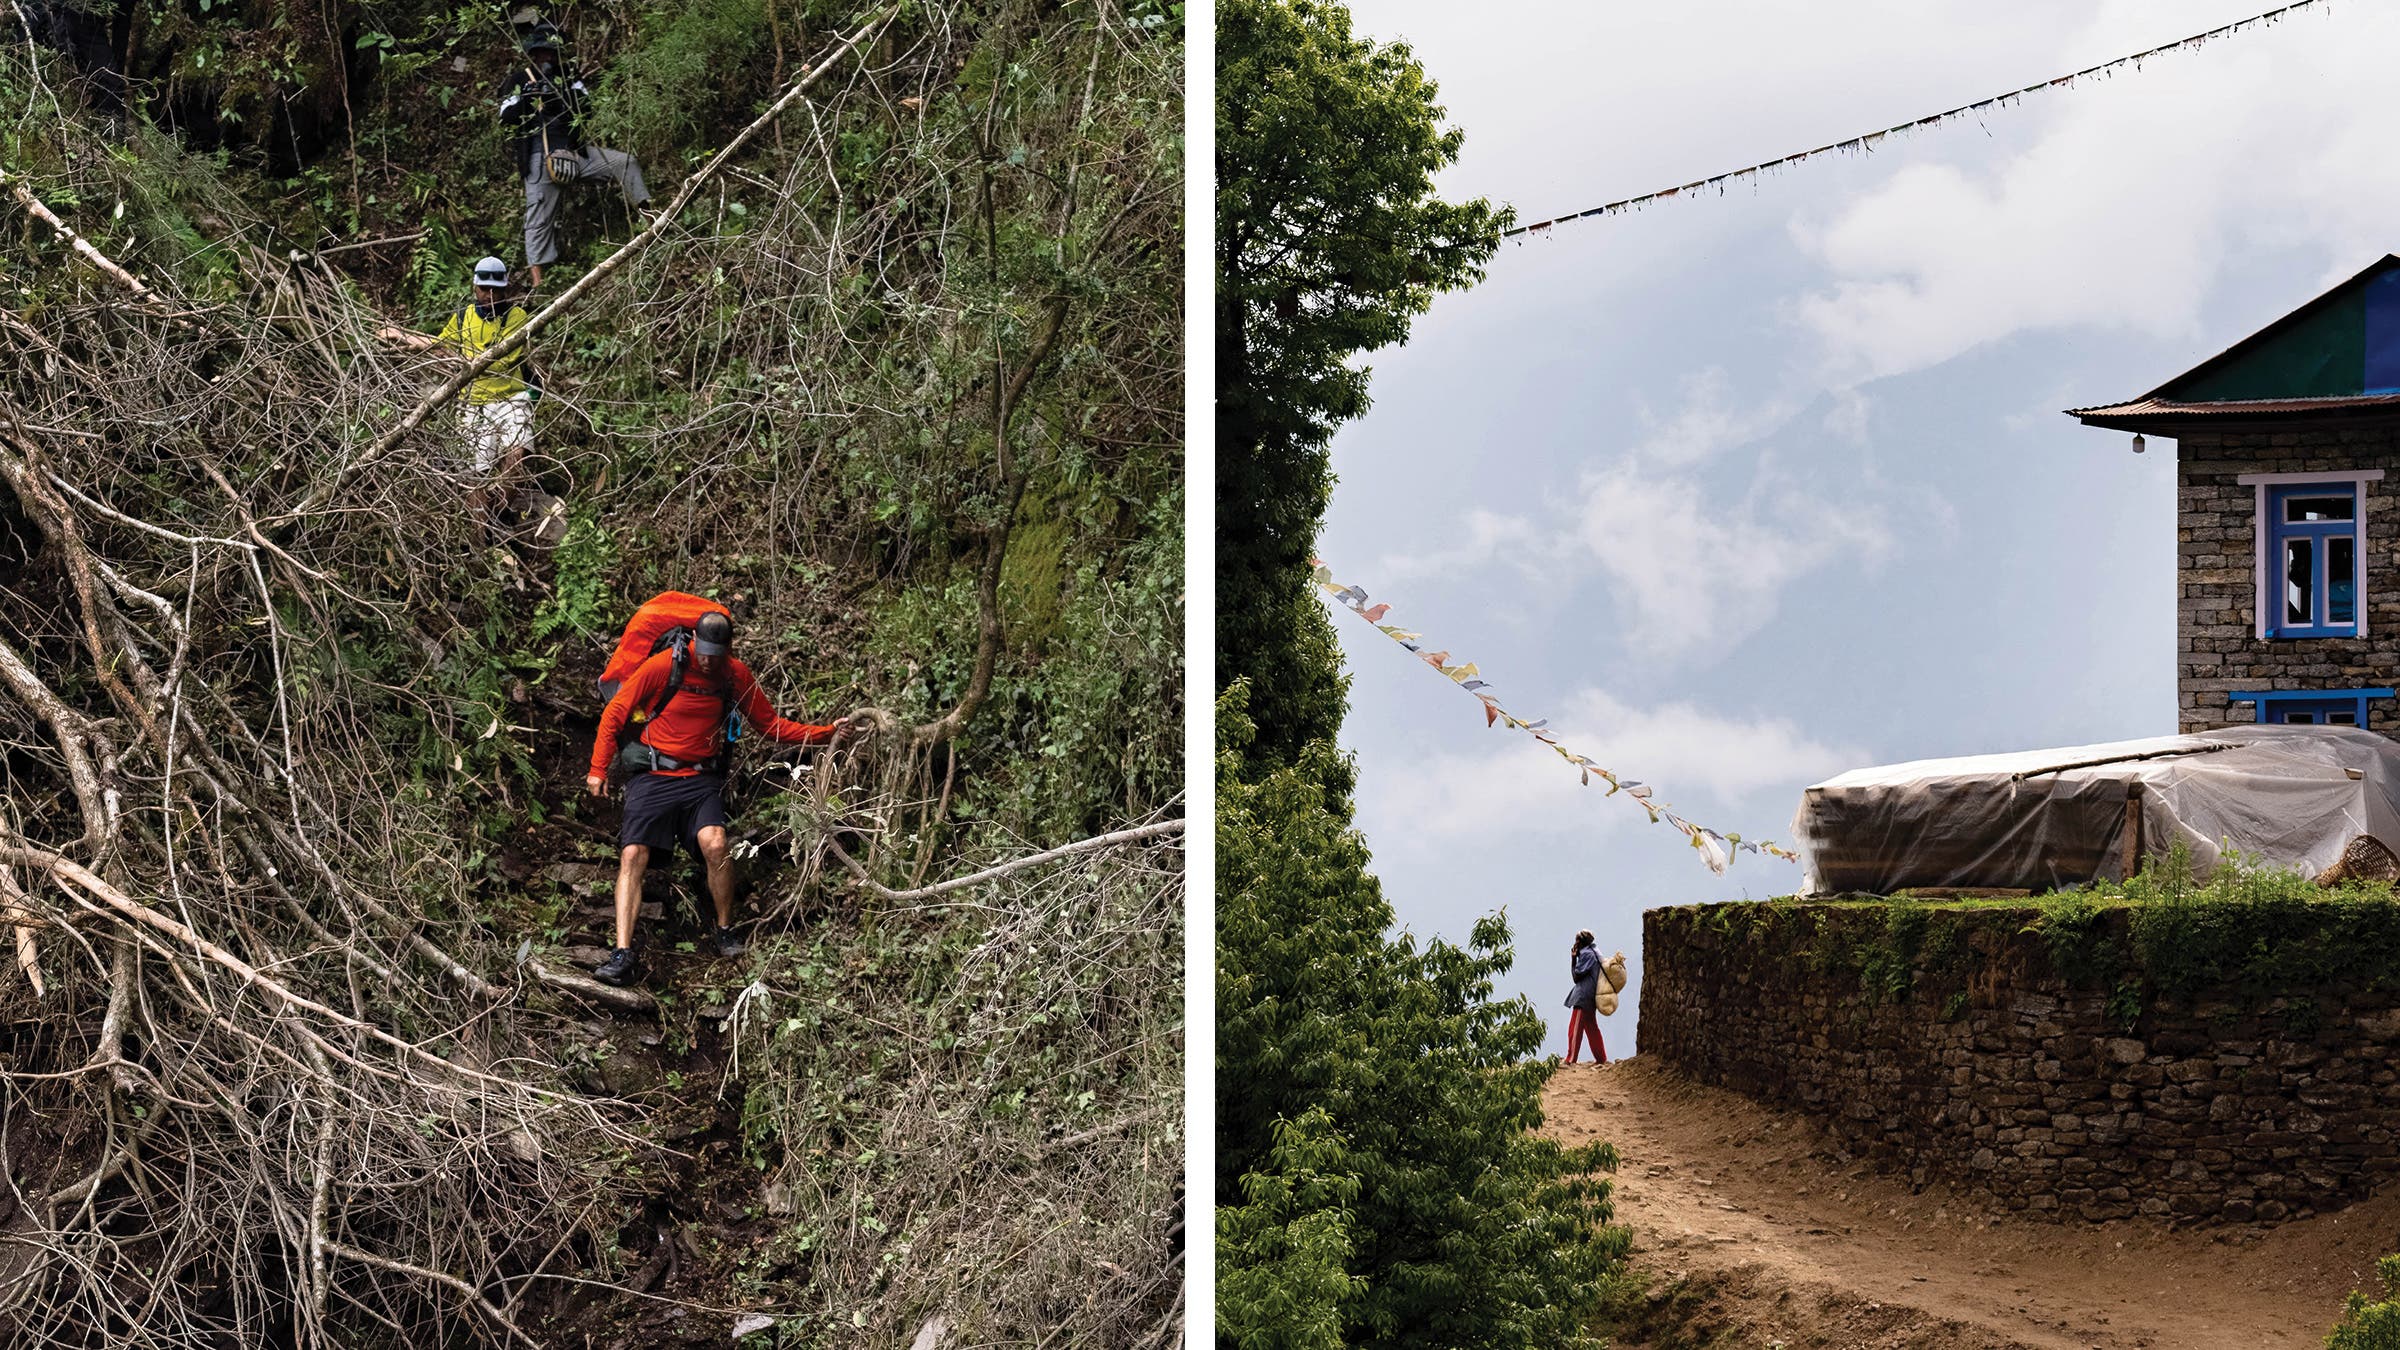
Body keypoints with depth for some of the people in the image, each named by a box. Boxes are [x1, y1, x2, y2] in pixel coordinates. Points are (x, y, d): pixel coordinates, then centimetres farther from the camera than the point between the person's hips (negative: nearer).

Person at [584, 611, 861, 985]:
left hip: (702, 778, 1)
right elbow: (615, 713, -1)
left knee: (715, 846, -24)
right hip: (652, 775, -1)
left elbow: (770, 725, 10)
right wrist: (598, 769, -2)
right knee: (632, 856, -15)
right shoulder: (663, 666, -9)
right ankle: (622, 954, -15)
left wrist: (825, 734, 0)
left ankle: (725, 934, -3)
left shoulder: (736, 676, 1)